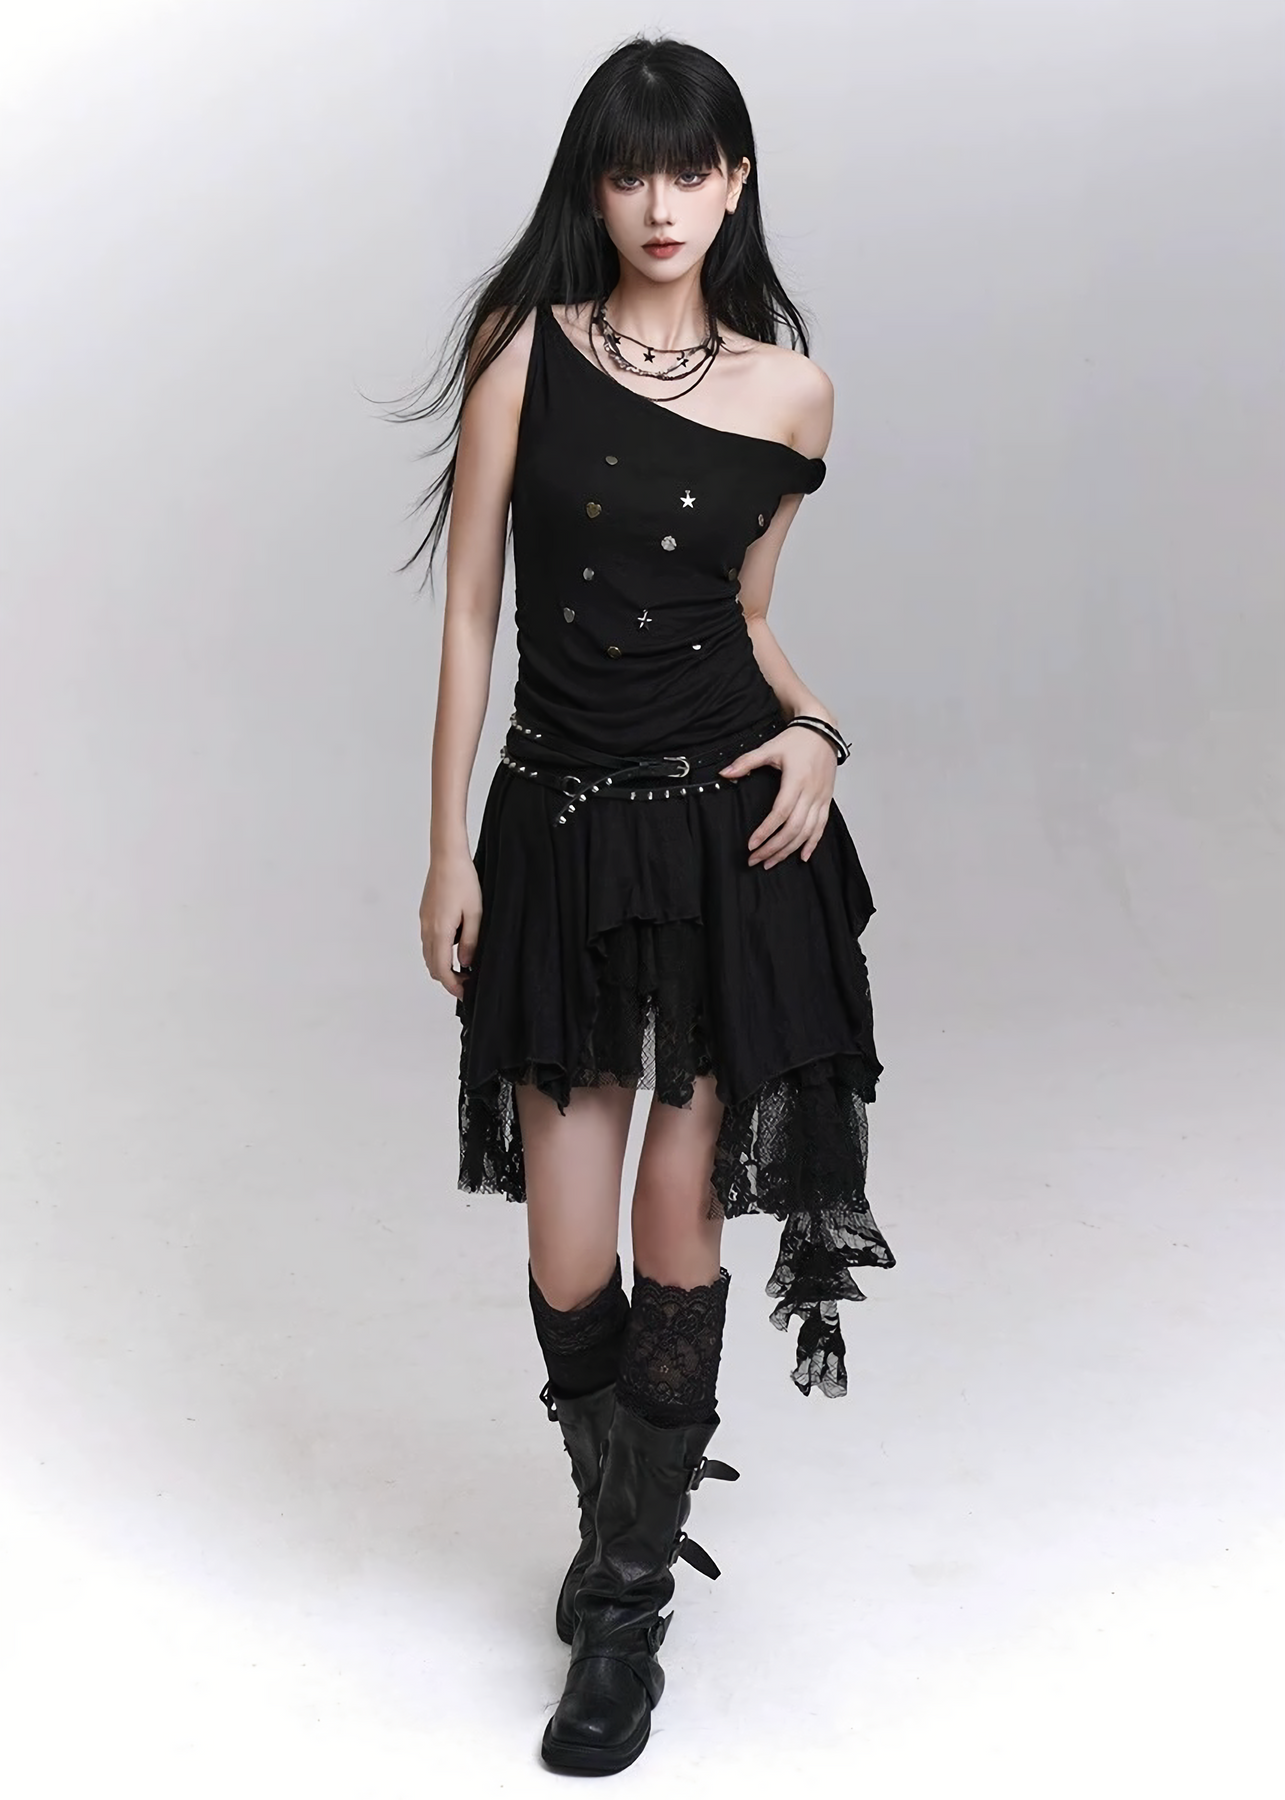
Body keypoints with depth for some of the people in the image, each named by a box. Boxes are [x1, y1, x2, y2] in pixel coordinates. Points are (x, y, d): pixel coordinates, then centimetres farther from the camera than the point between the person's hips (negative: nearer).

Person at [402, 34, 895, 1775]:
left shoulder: (789, 388, 4)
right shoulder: (523, 345, -1)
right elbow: (469, 607, -1)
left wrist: (815, 730, -5)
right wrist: (449, 848, -3)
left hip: (728, 825, 0)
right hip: (561, 825, 0)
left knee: (679, 1228, 4)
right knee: (568, 1254, 3)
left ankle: (628, 1608, 22)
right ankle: (620, 1518, 34)